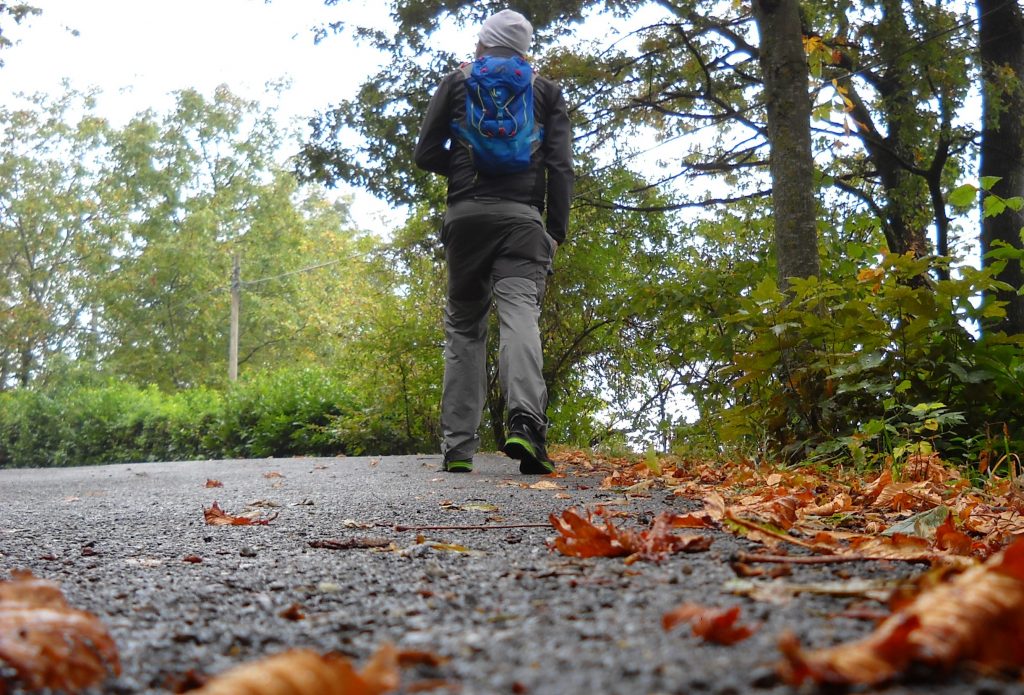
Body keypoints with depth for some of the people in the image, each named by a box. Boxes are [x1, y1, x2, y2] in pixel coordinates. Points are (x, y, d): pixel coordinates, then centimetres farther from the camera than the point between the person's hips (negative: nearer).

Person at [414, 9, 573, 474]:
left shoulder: (456, 83, 15)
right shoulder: (546, 91, 16)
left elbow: (426, 155, 10)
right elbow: (561, 167, 6)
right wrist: (557, 230, 7)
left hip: (465, 214, 0)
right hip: (522, 216, 0)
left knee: (463, 326, 7)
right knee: (520, 314, -12)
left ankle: (458, 447, 2)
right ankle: (525, 422, -37)